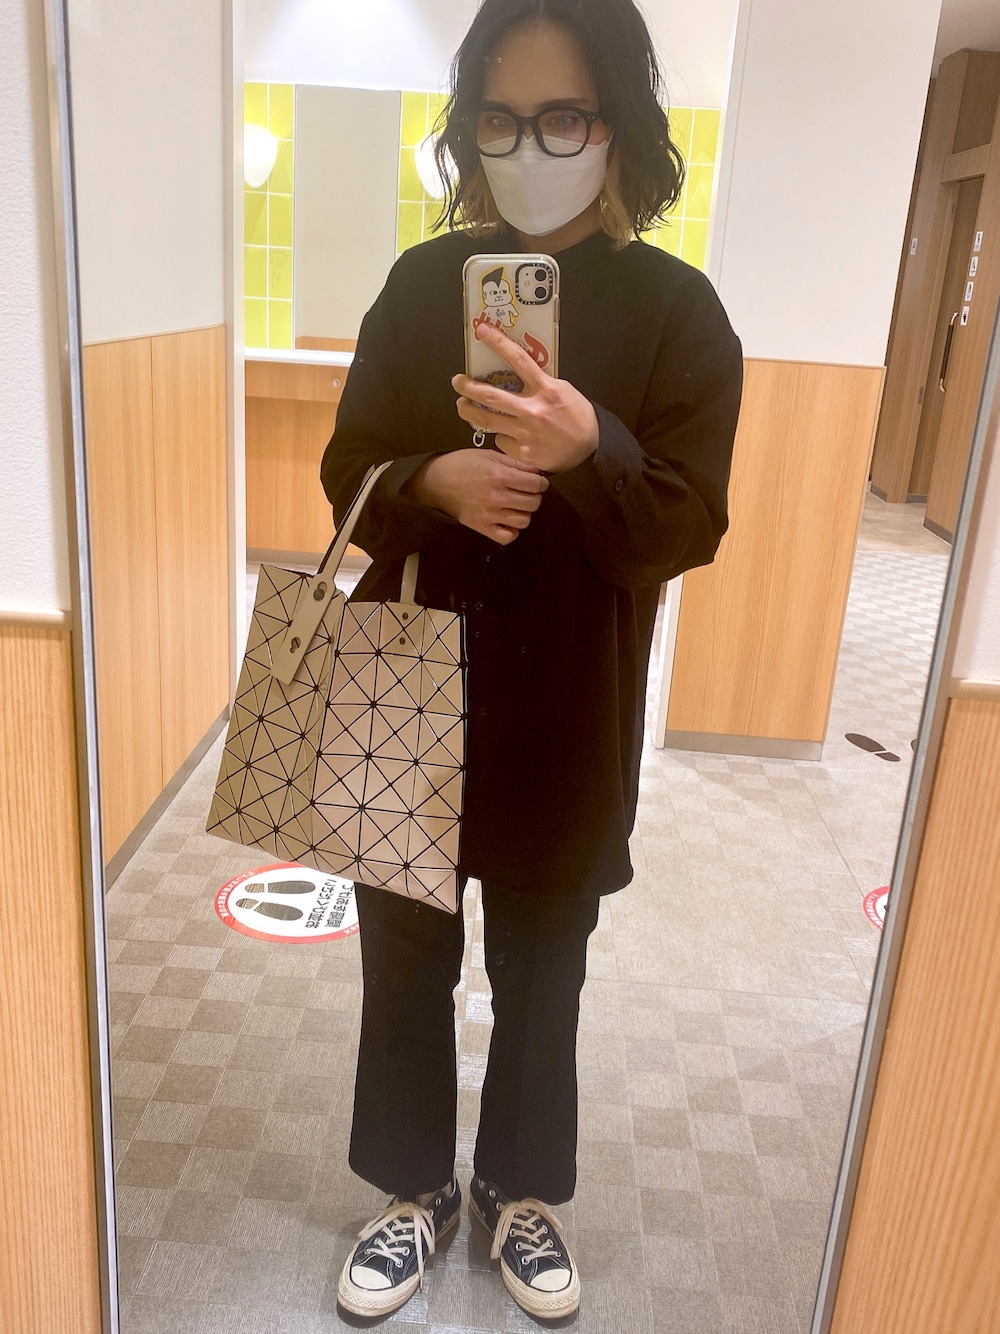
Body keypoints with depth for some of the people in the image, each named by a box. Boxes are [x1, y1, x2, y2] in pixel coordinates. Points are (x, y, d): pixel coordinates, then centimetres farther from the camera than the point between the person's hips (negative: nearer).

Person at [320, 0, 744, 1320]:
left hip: (567, 715, -2)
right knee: (405, 955, 13)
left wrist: (589, 453, -31)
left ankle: (524, 1190, 39)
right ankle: (417, 1185, 38)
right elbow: (350, 467, 4)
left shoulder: (675, 309, -5)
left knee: (541, 972, 13)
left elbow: (688, 527, -10)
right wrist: (436, 482, -18)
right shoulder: (424, 281, 3)